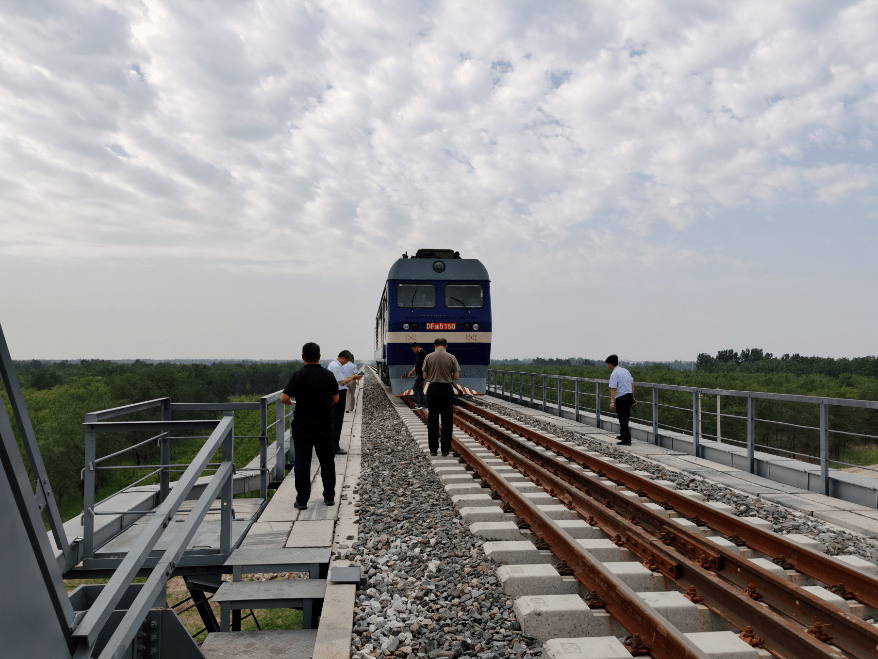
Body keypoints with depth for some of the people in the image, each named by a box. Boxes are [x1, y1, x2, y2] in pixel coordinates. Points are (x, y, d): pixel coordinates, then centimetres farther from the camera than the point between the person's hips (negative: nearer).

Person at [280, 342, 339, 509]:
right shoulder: (328, 375, 0)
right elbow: (335, 399, 7)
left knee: (302, 462, 3)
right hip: (324, 425, 3)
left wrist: (291, 402, 7)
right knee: (326, 461, 14)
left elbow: (284, 398, -15)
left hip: (303, 426, -3)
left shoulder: (299, 375, -12)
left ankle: (302, 500, 5)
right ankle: (329, 496, 20)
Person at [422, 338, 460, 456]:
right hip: (447, 389, -1)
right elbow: (456, 377, -1)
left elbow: (425, 376, 2)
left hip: (433, 389, 1)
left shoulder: (429, 357, -2)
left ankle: (433, 449, 8)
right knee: (447, 420, 6)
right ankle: (445, 449, 7)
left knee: (432, 420, 7)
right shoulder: (451, 358, -3)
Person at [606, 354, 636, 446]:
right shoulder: (626, 370, 11)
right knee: (625, 418, 21)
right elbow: (632, 385, 15)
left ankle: (627, 440, -4)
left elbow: (613, 389, -22)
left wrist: (612, 402, -27)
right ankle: (623, 435, 36)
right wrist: (633, 398, 21)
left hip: (621, 398, -8)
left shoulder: (614, 374, -14)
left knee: (623, 419, -3)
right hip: (629, 396, 8)